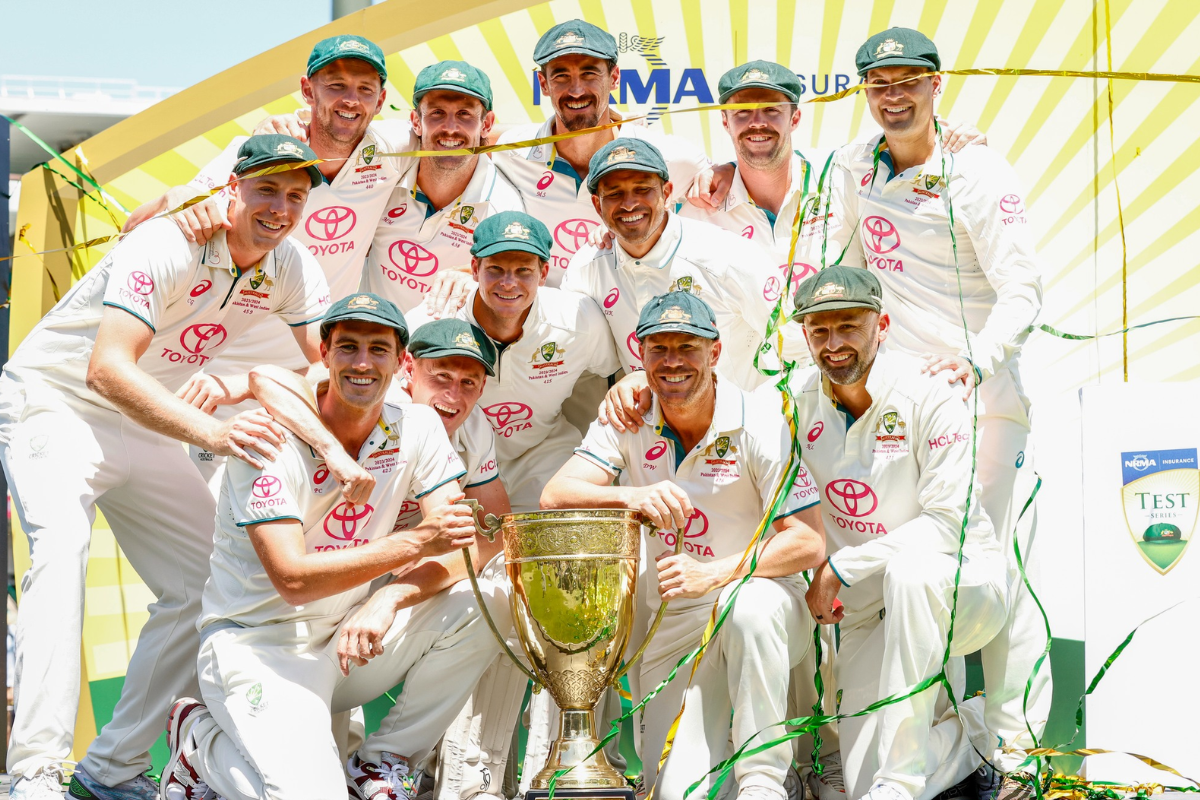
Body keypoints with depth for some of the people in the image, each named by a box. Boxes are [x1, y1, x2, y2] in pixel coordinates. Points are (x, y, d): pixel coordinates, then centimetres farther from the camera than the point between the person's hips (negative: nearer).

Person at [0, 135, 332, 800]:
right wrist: (211, 432, -53)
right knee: (62, 541, -32)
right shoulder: (166, 245, -28)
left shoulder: (293, 269, -7)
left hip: (143, 430, 7)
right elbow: (107, 370, -39)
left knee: (209, 583, 1)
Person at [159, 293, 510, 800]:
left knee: (487, 605, -17)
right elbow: (293, 579, -23)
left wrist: (389, 599, -29)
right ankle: (201, 738, 7)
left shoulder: (417, 427, -1)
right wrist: (416, 542, -29)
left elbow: (457, 551, -9)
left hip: (349, 642, 5)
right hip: (256, 643, -5)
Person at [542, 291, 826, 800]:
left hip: (763, 609, -2)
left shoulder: (761, 423, -13)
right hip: (671, 628, 2)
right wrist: (633, 497, -36)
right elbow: (555, 496, -16)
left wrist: (713, 574, -32)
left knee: (750, 604, -39)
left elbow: (809, 542, -18)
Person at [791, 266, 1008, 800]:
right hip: (870, 616, 4)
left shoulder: (928, 396, -15)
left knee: (910, 568, -41)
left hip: (964, 584, -4)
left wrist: (841, 567, -20)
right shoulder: (799, 403, -2)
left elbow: (948, 525, -20)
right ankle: (974, 729, 21)